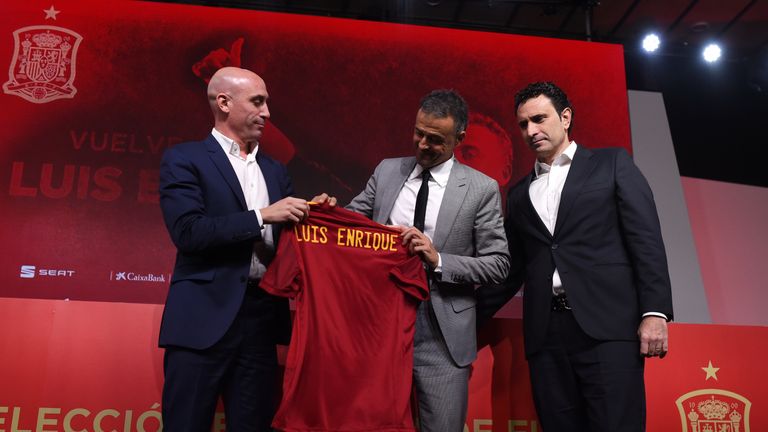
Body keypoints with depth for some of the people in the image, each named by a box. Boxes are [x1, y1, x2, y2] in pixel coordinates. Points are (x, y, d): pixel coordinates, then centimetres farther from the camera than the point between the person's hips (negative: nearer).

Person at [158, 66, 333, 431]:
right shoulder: (184, 160, -2)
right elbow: (188, 232, -15)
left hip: (262, 316, 5)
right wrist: (261, 216, -16)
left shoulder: (275, 171, 15)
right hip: (205, 316, -5)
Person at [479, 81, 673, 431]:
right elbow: (512, 270, 21)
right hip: (546, 333, 4)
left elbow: (646, 239, 1)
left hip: (607, 325, -3)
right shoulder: (520, 194, 20)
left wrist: (654, 311, -10)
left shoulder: (611, 164, 10)